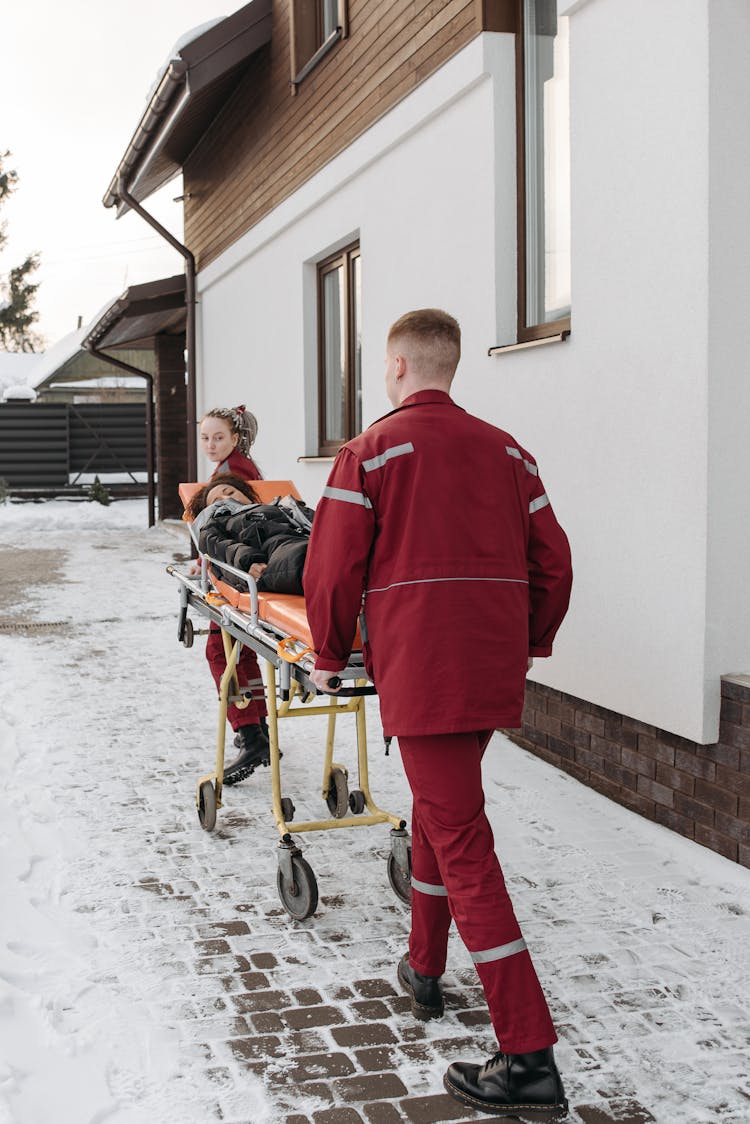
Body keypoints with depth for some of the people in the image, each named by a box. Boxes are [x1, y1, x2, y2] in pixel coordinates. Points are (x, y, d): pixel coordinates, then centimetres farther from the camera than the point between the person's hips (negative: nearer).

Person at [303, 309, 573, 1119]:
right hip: (494, 672, 6)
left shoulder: (372, 451, -3)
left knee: (462, 846, -5)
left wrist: (330, 656, 9)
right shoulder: (504, 451, 12)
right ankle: (424, 969, 38)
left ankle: (530, 1058, -6)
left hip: (421, 671, -6)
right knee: (437, 810, 25)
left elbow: (332, 570, -7)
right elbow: (551, 563, 10)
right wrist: (528, 648, 23)